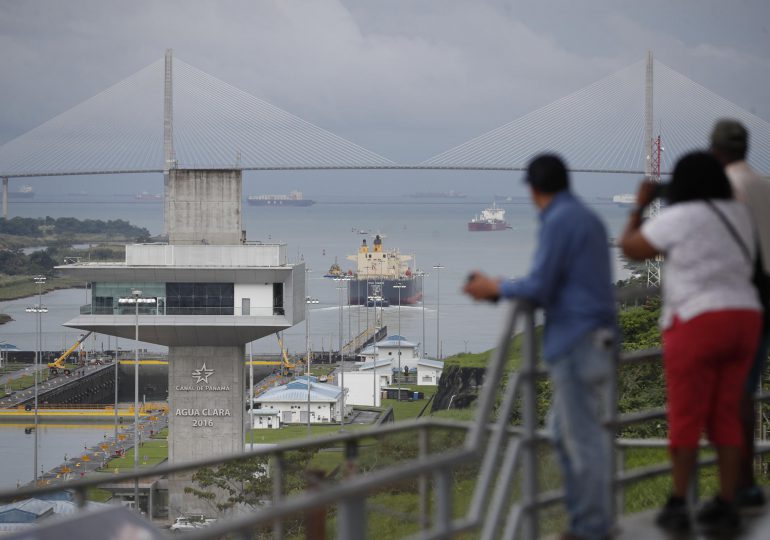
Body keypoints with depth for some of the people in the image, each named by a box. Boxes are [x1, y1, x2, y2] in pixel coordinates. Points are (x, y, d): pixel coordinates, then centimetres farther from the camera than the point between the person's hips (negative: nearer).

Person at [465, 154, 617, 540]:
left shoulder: (558, 222, -11)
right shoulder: (589, 219, 17)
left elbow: (539, 287, -15)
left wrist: (495, 288, 1)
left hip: (575, 343, -9)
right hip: (599, 338, 9)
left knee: (583, 436, -4)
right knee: (564, 430, 16)